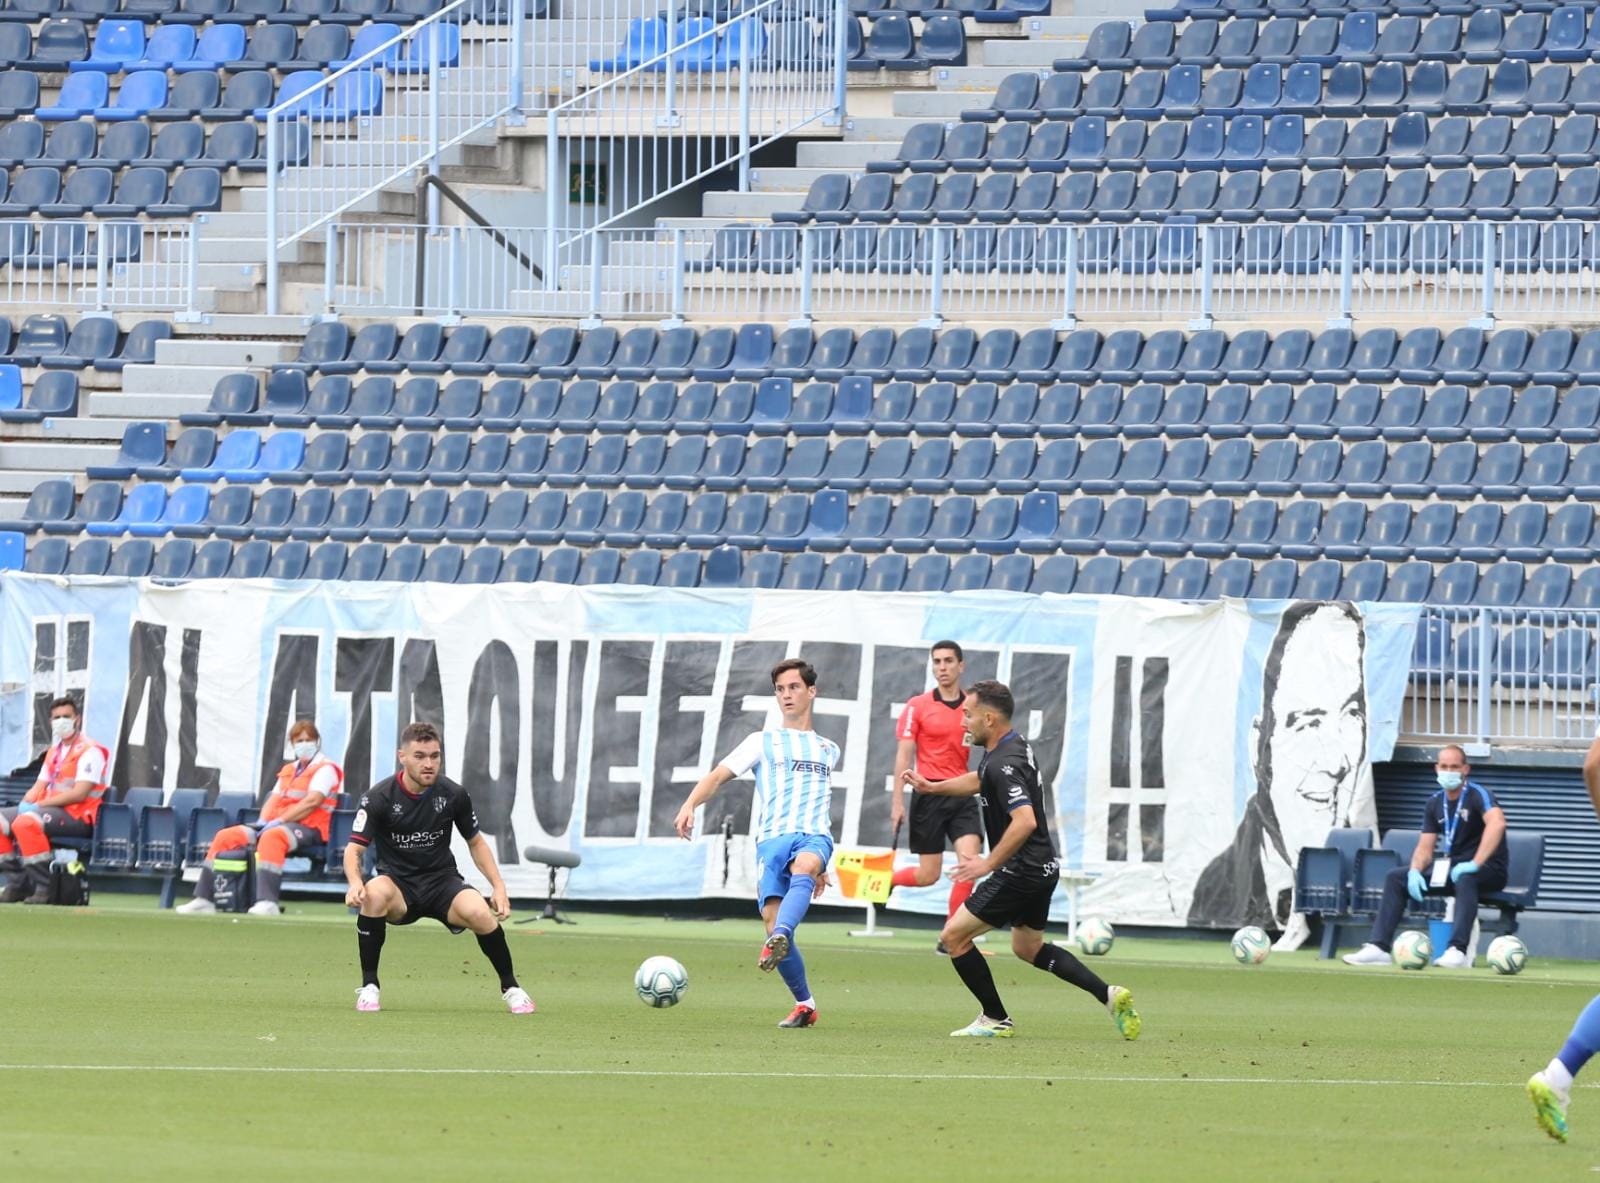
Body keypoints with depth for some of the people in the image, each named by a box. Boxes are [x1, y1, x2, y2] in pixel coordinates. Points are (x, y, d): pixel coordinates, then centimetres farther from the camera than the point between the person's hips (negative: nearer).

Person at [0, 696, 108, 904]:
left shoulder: (90, 751, -9)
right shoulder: (54, 752, 20)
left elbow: (79, 794, -18)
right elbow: (39, 786, 19)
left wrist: (38, 805, -19)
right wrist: (26, 803, -6)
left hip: (78, 816, -9)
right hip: (48, 809, 9)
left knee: (26, 823, -33)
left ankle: (45, 889, -31)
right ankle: (18, 884, -2)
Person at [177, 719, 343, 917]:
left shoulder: (325, 769, -1)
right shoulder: (288, 770, 24)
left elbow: (312, 801, -14)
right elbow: (274, 799, 19)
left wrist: (279, 821, -17)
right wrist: (263, 822, -3)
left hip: (307, 829, -8)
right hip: (273, 824, 8)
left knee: (271, 837, -41)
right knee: (226, 836, -2)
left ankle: (268, 902, -52)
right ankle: (204, 899, -5)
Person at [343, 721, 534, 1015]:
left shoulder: (453, 795, -3)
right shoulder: (379, 797, -11)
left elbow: (476, 842, 11)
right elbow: (354, 848, -12)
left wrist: (499, 887, -1)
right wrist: (354, 882, -35)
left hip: (442, 881, 1)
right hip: (398, 884, -1)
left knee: (479, 912, -30)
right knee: (374, 893, -37)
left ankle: (510, 987, -4)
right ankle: (368, 986, -21)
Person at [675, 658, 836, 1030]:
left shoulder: (828, 750, 27)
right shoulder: (762, 742, 18)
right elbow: (719, 775, 5)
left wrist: (819, 864, 35)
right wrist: (690, 804, -15)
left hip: (814, 835, 0)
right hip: (772, 837, 0)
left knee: (803, 868, -38)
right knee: (772, 917, -20)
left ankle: (778, 941, -61)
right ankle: (804, 1004, -1)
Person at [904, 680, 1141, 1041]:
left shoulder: (1004, 764, -23)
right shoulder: (1012, 747, 8)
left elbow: (1025, 821, -34)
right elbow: (980, 780, 30)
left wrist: (989, 864, -27)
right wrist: (932, 787, 24)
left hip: (1021, 872, -11)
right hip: (1042, 868, 11)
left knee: (955, 936, -2)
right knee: (1029, 948, 24)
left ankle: (995, 1019, 6)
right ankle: (1108, 994, 14)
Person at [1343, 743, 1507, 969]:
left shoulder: (1477, 795, -13)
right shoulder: (1435, 803, 8)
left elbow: (1497, 823, -34)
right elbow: (1425, 847, 9)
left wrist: (1475, 864, -39)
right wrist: (1415, 871, -14)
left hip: (1488, 869, -7)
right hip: (1450, 866, 7)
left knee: (1465, 878, -41)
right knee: (1395, 878, -1)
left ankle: (1458, 951, -50)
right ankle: (1378, 948, -9)